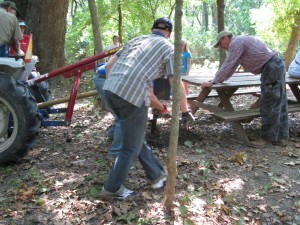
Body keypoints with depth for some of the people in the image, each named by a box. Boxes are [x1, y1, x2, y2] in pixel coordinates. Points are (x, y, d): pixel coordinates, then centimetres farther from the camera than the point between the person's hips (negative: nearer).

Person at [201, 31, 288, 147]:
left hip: (272, 68, -10)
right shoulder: (240, 42, 23)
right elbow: (232, 65, 30)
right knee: (279, 105, 10)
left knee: (269, 105, -6)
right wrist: (220, 80, 35)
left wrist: (213, 82, -9)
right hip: (276, 66, 10)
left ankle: (268, 137, 1)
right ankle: (281, 137, 15)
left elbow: (227, 65, -14)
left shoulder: (236, 43, -9)